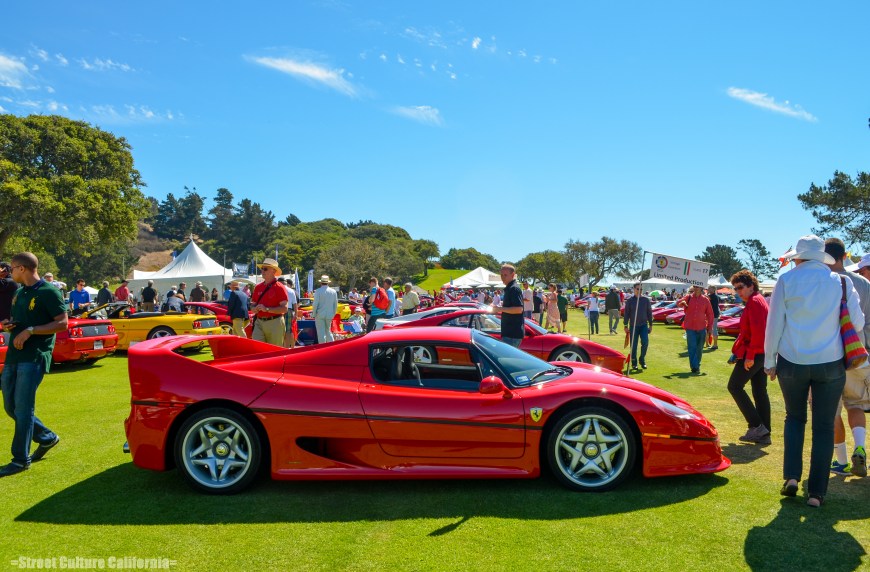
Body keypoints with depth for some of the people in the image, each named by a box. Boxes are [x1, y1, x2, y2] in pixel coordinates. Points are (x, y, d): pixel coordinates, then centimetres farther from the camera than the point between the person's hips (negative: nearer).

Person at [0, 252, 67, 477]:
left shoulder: (48, 292, -10)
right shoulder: (19, 292, 16)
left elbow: (62, 323, -14)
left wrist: (30, 331, -21)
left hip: (34, 357, -9)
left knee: (22, 407, -6)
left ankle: (21, 459, 4)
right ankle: (47, 437, 27)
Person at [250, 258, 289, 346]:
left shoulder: (280, 288, -5)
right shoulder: (258, 287, 13)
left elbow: (284, 309, -12)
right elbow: (253, 305, 21)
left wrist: (267, 309, -19)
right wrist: (255, 309, -3)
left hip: (274, 323, -5)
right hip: (259, 322, 5)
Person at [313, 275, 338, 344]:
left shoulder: (318, 291, -9)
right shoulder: (333, 291, 5)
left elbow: (315, 304, -10)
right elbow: (335, 304, 9)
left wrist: (313, 314, 0)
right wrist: (333, 314, 18)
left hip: (320, 315, -4)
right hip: (329, 315, 4)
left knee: (321, 333, 1)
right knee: (328, 331, 16)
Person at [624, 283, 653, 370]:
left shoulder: (646, 300, 5)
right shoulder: (630, 300, 1)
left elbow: (649, 313, 10)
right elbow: (626, 314, 2)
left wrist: (650, 325, 8)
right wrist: (626, 326, -2)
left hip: (644, 325, 1)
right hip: (633, 326, -1)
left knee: (645, 342, -13)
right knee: (633, 345, 2)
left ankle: (642, 360, 7)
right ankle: (634, 363, 12)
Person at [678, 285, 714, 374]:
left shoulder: (705, 300, 1)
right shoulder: (688, 297, 0)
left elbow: (710, 314, 5)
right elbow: (678, 303, -14)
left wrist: (710, 328, 3)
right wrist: (682, 303, -39)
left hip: (701, 328, 1)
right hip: (690, 328, -1)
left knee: (699, 348, 10)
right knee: (692, 347, -5)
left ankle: (697, 366, 24)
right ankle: (694, 367, -2)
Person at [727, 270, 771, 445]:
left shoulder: (754, 302, -13)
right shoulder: (759, 301, 19)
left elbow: (757, 331, -23)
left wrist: (749, 356, -22)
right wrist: (738, 351, 21)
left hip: (753, 354, -10)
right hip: (762, 353, 10)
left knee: (734, 386, -2)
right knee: (760, 391, 10)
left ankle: (756, 426, -5)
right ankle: (764, 434, 14)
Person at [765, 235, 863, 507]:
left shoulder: (786, 281, -3)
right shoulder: (841, 282, 0)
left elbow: (774, 324, -3)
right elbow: (858, 323, 3)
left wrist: (769, 361, 5)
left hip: (792, 362, 0)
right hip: (830, 363, 0)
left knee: (794, 418, 19)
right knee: (824, 427, 7)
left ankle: (791, 477, 9)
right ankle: (816, 492, 7)